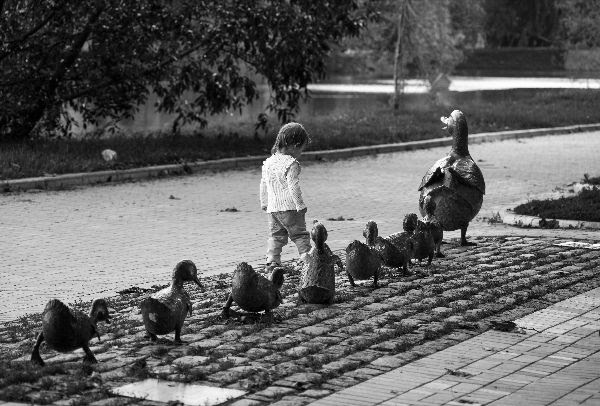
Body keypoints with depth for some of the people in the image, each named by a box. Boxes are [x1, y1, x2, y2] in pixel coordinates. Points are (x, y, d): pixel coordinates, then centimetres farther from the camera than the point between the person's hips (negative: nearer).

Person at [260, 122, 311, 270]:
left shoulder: (268, 162, 9)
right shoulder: (292, 164, -14)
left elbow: (263, 185, 16)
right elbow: (293, 187, -19)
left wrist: (264, 203, 25)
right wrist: (300, 205, -13)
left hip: (273, 207, 6)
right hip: (289, 207, -6)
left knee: (275, 236, 11)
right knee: (300, 235, 3)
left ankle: (272, 260, 4)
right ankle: (306, 257, 0)